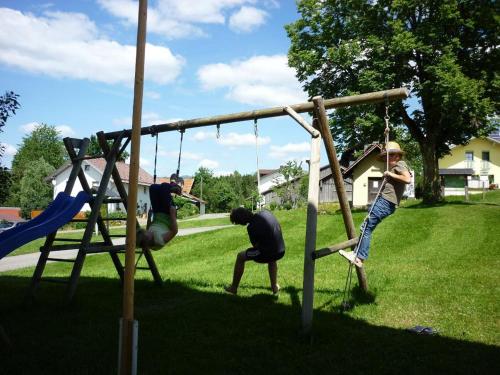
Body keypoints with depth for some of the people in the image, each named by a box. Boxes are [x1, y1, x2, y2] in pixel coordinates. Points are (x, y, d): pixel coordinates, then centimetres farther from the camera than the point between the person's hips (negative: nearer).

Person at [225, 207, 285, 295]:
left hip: (267, 253, -6)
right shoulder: (265, 212, 3)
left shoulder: (251, 227, -14)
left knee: (240, 257, 13)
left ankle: (234, 288, 22)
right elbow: (279, 228, 15)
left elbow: (256, 245, -2)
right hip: (281, 251, 7)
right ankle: (275, 286, 38)